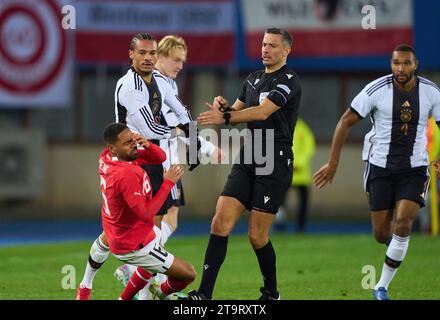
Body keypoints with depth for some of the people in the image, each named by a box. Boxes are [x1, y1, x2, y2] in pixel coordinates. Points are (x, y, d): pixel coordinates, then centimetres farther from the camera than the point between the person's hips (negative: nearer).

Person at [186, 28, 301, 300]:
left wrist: (224, 116, -29)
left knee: (257, 235, -4)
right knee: (221, 223, -6)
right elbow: (238, 113, 21)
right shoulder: (253, 80, 17)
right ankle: (205, 293, -8)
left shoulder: (288, 81, -9)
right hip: (246, 162, 7)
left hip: (275, 165, -7)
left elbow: (262, 112, -22)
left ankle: (272, 293, 17)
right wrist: (224, 106, -2)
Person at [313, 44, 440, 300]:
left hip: (414, 170, 0)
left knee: (402, 224, -19)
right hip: (380, 168, 0)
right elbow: (346, 122, -6)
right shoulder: (377, 89, -13)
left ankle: (382, 287, -4)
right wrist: (333, 162, -9)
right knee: (382, 236, 2)